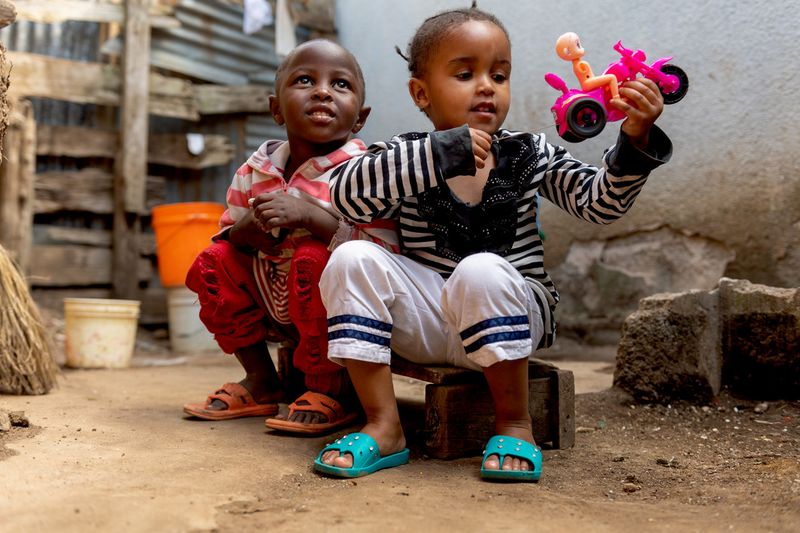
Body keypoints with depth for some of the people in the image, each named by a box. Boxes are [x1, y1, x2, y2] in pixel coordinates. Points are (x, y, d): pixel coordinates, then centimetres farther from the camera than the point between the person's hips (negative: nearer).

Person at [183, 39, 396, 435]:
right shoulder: (255, 170, 2)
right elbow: (227, 234, 10)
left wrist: (309, 215, -34)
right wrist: (243, 232, -16)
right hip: (273, 308, 6)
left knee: (313, 258, -31)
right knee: (214, 261, -3)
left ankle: (328, 391, -10)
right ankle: (261, 382, 10)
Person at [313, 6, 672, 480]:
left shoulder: (531, 155, 3)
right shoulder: (405, 160, -1)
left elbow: (600, 201, -7)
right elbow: (346, 193, -20)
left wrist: (635, 140, -26)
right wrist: (440, 152, -28)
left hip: (509, 316, -1)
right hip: (426, 323, 2)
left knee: (482, 270, -35)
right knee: (352, 259, -22)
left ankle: (514, 423, -16)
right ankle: (384, 428, -18)